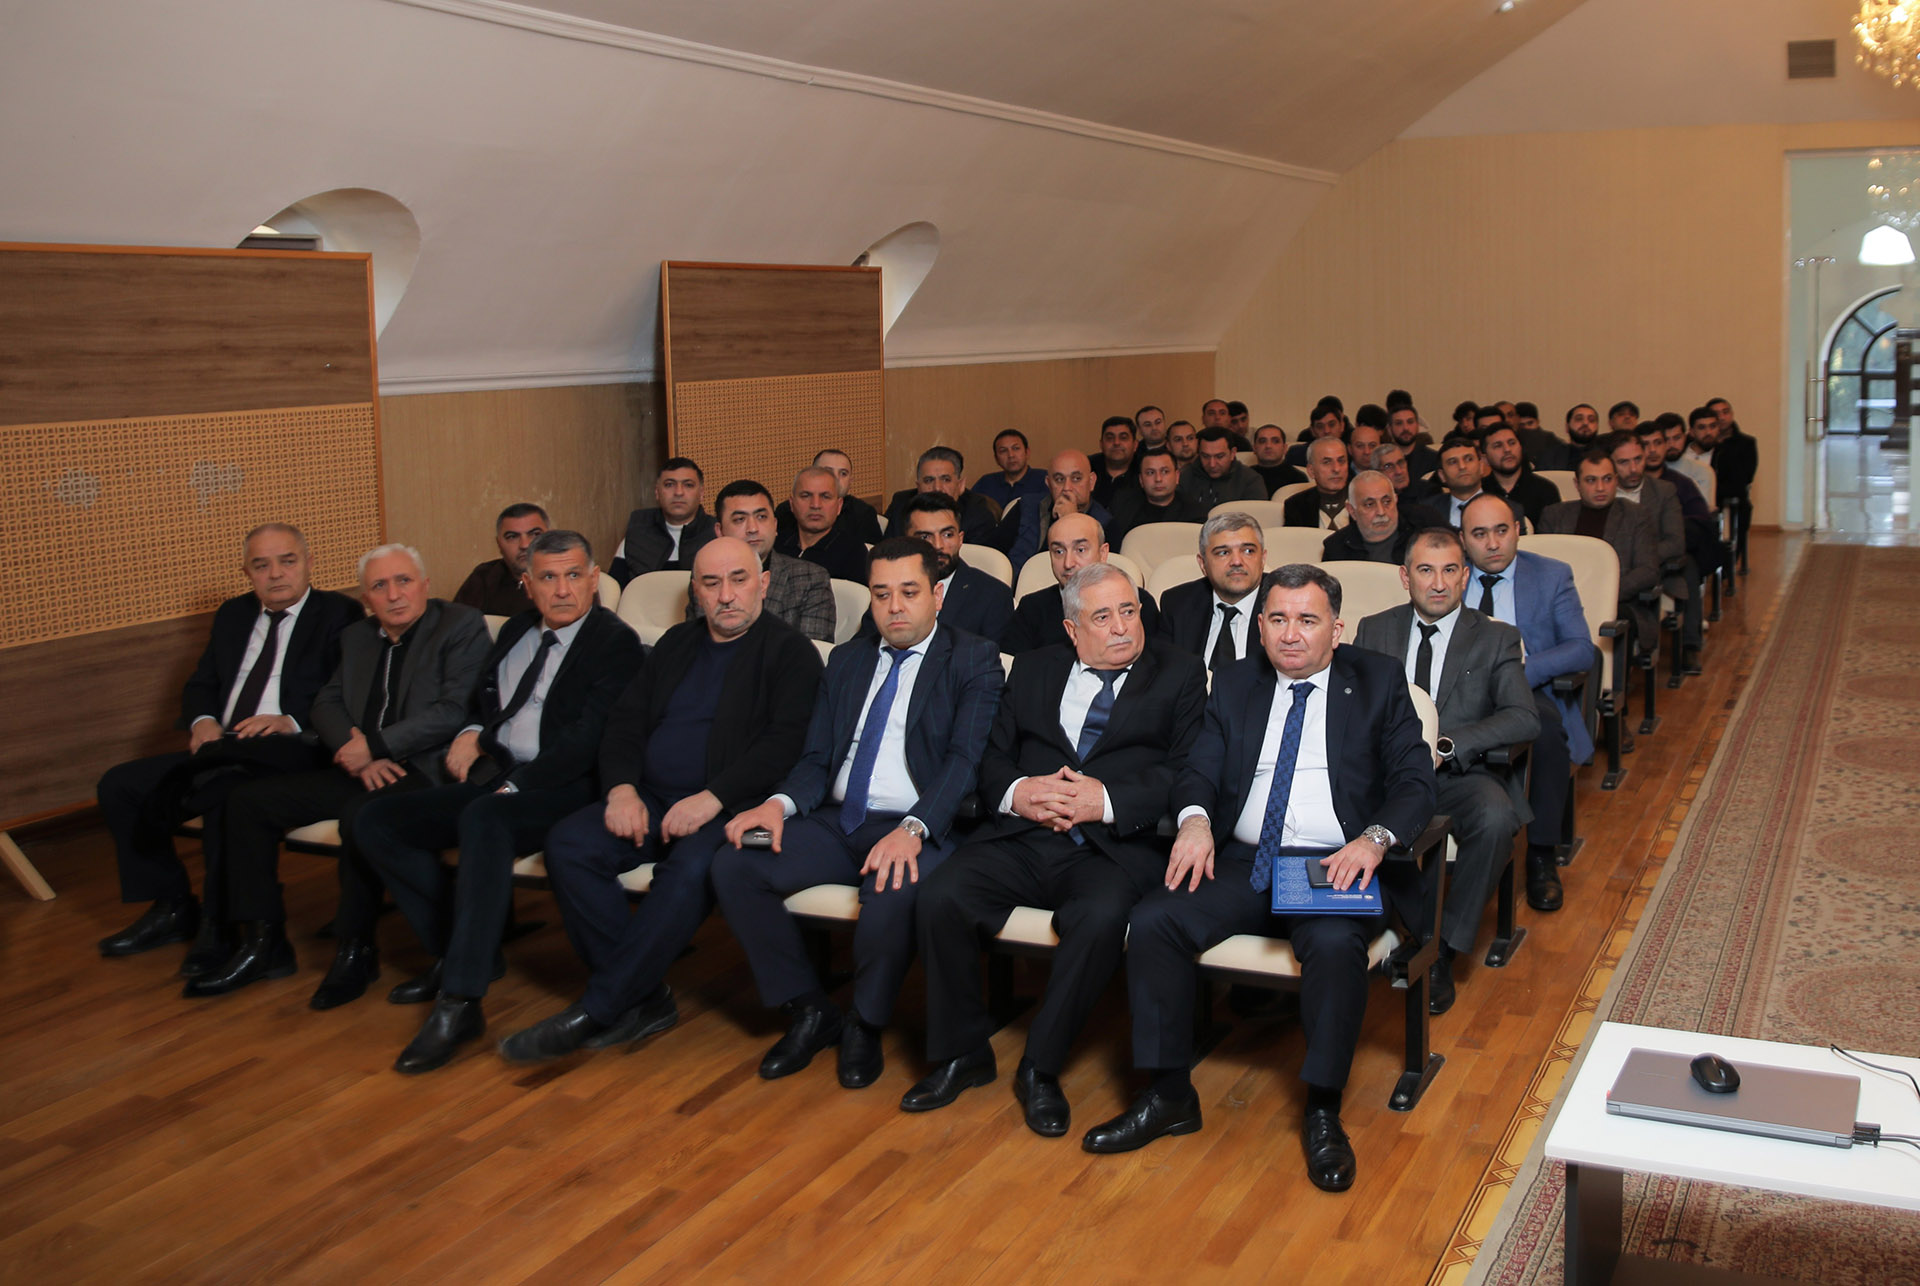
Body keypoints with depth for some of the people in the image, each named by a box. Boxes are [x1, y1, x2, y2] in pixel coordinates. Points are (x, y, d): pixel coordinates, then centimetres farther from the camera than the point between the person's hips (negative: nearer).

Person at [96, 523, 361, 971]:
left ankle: (220, 927, -18)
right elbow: (200, 686, 20)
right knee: (119, 784, -5)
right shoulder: (233, 616, 21)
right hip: (222, 750, 8)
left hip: (291, 752, -7)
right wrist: (202, 721, -2)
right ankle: (172, 907, 7)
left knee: (225, 794, -35)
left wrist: (292, 722, -24)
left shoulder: (340, 615, 0)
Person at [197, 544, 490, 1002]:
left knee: (361, 814, -37)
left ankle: (355, 951, -18)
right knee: (247, 801, -3)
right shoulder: (357, 637, 19)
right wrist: (357, 752, -7)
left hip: (424, 769, -8)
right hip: (361, 769, 8)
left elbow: (454, 710, -14)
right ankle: (264, 944, 3)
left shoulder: (462, 625, -4)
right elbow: (326, 704, 15)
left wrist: (373, 748, -14)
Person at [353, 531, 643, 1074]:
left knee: (484, 820, -38)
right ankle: (464, 948, 1)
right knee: (376, 821, -7)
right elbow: (484, 697, 33)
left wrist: (516, 786, -21)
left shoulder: (616, 643, -5)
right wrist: (471, 732, 9)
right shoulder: (516, 631, 19)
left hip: (563, 788, -8)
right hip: (497, 777, 8)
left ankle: (459, 1001, -37)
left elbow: (587, 739, -15)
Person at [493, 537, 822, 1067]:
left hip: (728, 806, -6)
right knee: (569, 842, -19)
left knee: (691, 867, -36)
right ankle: (645, 999, -15)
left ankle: (597, 1010, -26)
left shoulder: (790, 651, 1)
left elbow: (786, 744, -11)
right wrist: (622, 789, -5)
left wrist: (712, 799, -21)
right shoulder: (676, 643, 20)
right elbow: (624, 722, 15)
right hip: (650, 801, 6)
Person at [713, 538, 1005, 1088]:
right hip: (837, 824, 6)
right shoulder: (848, 659, 19)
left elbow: (965, 758, -12)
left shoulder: (974, 661, 2)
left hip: (917, 830, -5)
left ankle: (865, 1025, -8)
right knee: (733, 864, -17)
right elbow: (817, 756, 15)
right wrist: (780, 802, -8)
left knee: (892, 891, -38)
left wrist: (913, 829, -29)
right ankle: (809, 1010, -1)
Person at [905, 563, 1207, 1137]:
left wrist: (1107, 801, -14)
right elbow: (992, 757, 16)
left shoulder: (1178, 674, 11)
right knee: (940, 895, -22)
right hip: (1021, 834, 3)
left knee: (1102, 917, -35)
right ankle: (961, 1053, -3)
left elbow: (1187, 772, -1)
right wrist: (1018, 791, -7)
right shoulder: (1033, 670, 21)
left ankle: (1041, 1068, -14)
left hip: (1113, 846, -3)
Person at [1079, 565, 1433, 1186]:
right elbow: (1198, 770, 11)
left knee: (1335, 941, -35)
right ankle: (1168, 1095, -9)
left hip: (1338, 865, -3)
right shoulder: (1234, 685, 18)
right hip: (1242, 862, 4)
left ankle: (1322, 1112, -17)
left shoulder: (1378, 682, 9)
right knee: (1151, 920, -21)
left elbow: (1415, 782, 1)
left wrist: (1375, 838, -19)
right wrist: (1195, 818, -13)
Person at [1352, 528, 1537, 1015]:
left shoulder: (1496, 640, 8)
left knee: (1495, 817, -35)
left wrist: (1445, 744, -22)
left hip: (1459, 775, -1)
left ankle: (1442, 950, -18)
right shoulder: (1374, 631, 15)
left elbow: (1524, 719, -7)